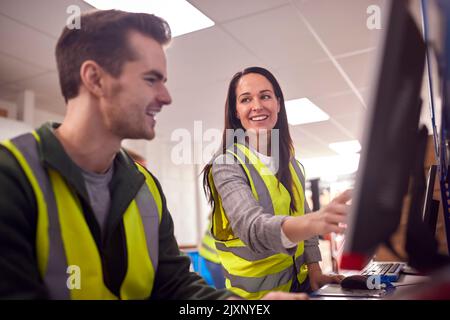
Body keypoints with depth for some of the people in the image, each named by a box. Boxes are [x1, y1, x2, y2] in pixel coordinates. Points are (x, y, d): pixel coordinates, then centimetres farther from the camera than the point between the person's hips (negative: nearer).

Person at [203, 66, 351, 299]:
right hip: (256, 289, -5)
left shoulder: (292, 165, 1)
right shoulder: (226, 165, -19)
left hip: (300, 282, 6)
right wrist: (315, 222, -51)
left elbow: (301, 218, 10)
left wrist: (315, 271, -1)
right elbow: (251, 227, -34)